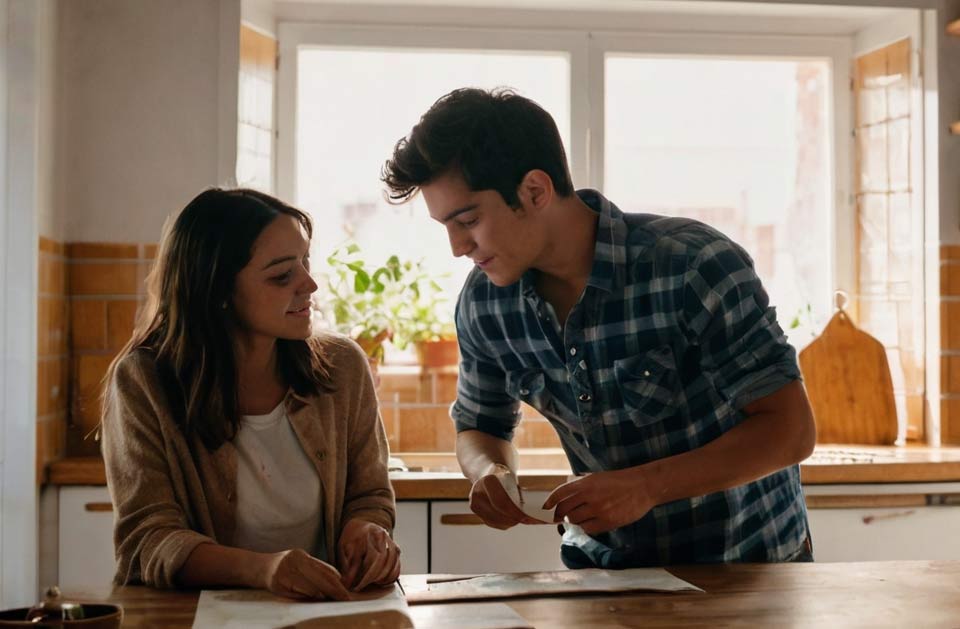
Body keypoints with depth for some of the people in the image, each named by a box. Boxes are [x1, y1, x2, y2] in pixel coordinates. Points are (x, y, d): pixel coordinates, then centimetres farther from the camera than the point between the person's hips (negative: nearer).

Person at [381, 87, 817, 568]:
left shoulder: (695, 266, -19)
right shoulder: (483, 302, -4)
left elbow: (791, 429, -15)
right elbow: (479, 428, 13)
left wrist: (648, 485, -26)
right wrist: (491, 472, -11)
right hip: (604, 564, 4)